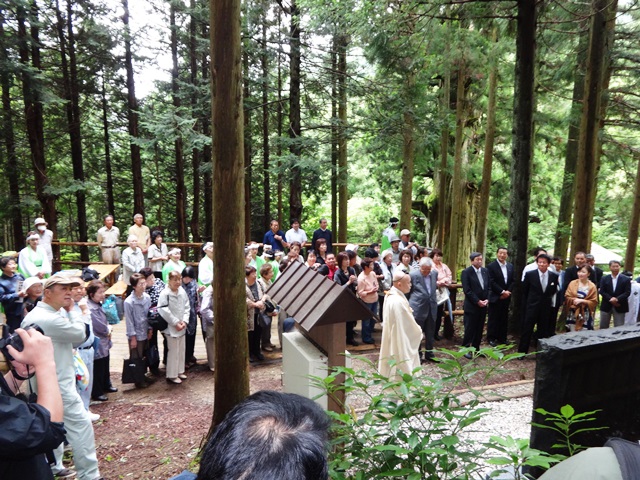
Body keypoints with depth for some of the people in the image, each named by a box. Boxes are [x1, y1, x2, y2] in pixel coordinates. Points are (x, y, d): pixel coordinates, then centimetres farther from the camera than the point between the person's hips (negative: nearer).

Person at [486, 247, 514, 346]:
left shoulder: (510, 266, 10)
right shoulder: (491, 266, -9)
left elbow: (512, 281, 9)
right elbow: (491, 282, -14)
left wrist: (508, 292, -5)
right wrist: (502, 292, -15)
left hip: (506, 297, 5)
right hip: (495, 297, -5)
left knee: (504, 318, 10)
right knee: (493, 318, 1)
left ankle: (502, 338, 20)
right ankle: (491, 338, 10)